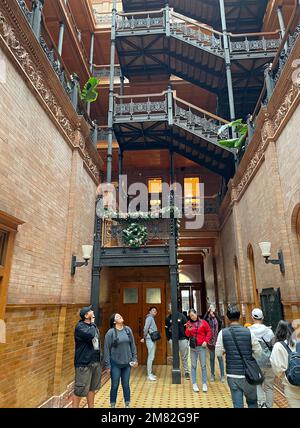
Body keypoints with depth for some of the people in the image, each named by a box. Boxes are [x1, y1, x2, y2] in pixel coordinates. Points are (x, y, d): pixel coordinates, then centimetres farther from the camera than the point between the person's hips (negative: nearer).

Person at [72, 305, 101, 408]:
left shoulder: (93, 325, 11)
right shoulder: (80, 326, -14)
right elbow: (90, 335, -33)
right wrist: (92, 324, -15)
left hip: (96, 362, 8)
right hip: (84, 363, -8)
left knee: (92, 388, 17)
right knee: (80, 389, 0)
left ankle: (91, 406, 30)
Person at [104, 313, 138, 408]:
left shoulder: (128, 330, 1)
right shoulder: (110, 332, -12)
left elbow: (133, 345, 7)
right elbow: (106, 349, -9)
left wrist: (134, 358, 5)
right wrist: (107, 365, -9)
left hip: (127, 363, 3)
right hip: (115, 363, -3)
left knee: (126, 384, 15)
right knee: (115, 385, 9)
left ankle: (127, 404, 32)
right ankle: (113, 405, 28)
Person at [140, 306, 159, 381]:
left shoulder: (152, 318, 16)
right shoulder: (149, 318, -12)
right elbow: (146, 328, -17)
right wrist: (144, 338, -10)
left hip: (153, 340, 9)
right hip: (150, 340, -9)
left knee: (152, 357, 14)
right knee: (151, 357, -6)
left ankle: (150, 373, 22)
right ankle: (149, 375, 1)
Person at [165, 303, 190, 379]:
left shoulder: (181, 316, -7)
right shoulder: (168, 318, 2)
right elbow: (167, 329, 8)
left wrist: (187, 337, -5)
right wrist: (168, 339, 2)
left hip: (182, 339, -2)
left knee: (184, 357, 6)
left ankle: (186, 372, 17)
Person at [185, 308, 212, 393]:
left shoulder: (203, 322, -2)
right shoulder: (189, 323, 3)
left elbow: (209, 332, 3)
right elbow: (187, 335, 2)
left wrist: (206, 341, -5)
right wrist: (188, 330, -19)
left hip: (202, 347, -1)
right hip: (193, 347, 1)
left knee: (203, 366, 4)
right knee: (193, 366, 7)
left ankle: (204, 384, 14)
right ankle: (194, 384, 16)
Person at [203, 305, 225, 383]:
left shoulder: (218, 319, -3)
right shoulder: (208, 319, -1)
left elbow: (220, 321, -26)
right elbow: (204, 320, -24)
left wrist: (214, 313, -35)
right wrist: (208, 311, -35)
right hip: (210, 341, 1)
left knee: (220, 358, 5)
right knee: (211, 358, 12)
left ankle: (222, 375, 16)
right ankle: (212, 375, 23)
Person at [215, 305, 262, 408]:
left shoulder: (223, 333, -9)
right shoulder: (248, 332, -10)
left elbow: (218, 353, -3)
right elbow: (258, 352, -4)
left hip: (232, 374, 0)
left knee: (237, 404, 11)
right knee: (252, 401, 19)